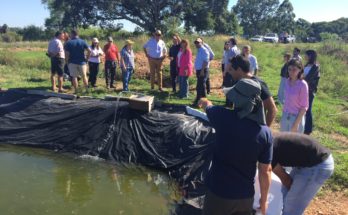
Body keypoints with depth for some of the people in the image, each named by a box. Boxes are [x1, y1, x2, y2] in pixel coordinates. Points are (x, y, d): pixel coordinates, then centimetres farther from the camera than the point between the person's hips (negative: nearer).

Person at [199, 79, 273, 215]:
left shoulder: (223, 117, -17)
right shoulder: (265, 132, -11)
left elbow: (207, 105, 8)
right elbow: (266, 170, -5)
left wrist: (204, 102, 32)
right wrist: (264, 199, 9)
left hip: (219, 192, -2)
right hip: (246, 196, 3)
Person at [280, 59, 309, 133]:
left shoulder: (302, 85, -17)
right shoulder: (287, 81, 0)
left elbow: (304, 107, -14)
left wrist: (296, 124, -16)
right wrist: (283, 116, 11)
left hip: (296, 117, -6)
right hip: (285, 116, 6)